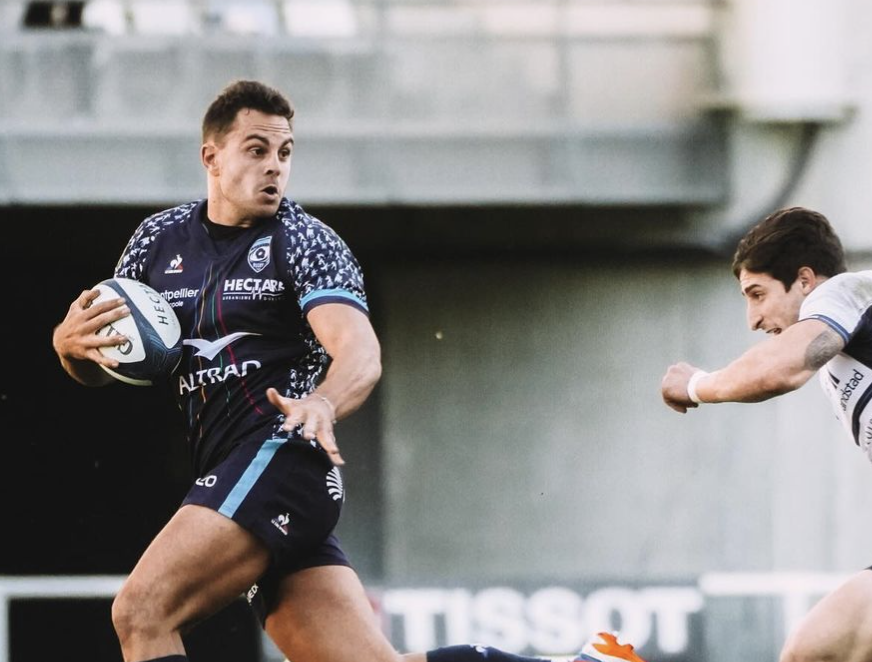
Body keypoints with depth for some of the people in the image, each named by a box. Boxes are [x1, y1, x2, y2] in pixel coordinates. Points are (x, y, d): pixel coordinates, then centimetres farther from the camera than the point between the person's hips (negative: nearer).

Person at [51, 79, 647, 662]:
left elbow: (362, 354, -14)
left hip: (280, 455, -6)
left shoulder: (303, 239, 1)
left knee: (141, 613, -21)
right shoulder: (159, 239, 18)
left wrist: (323, 404, -37)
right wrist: (71, 344, -3)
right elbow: (100, 369, 22)